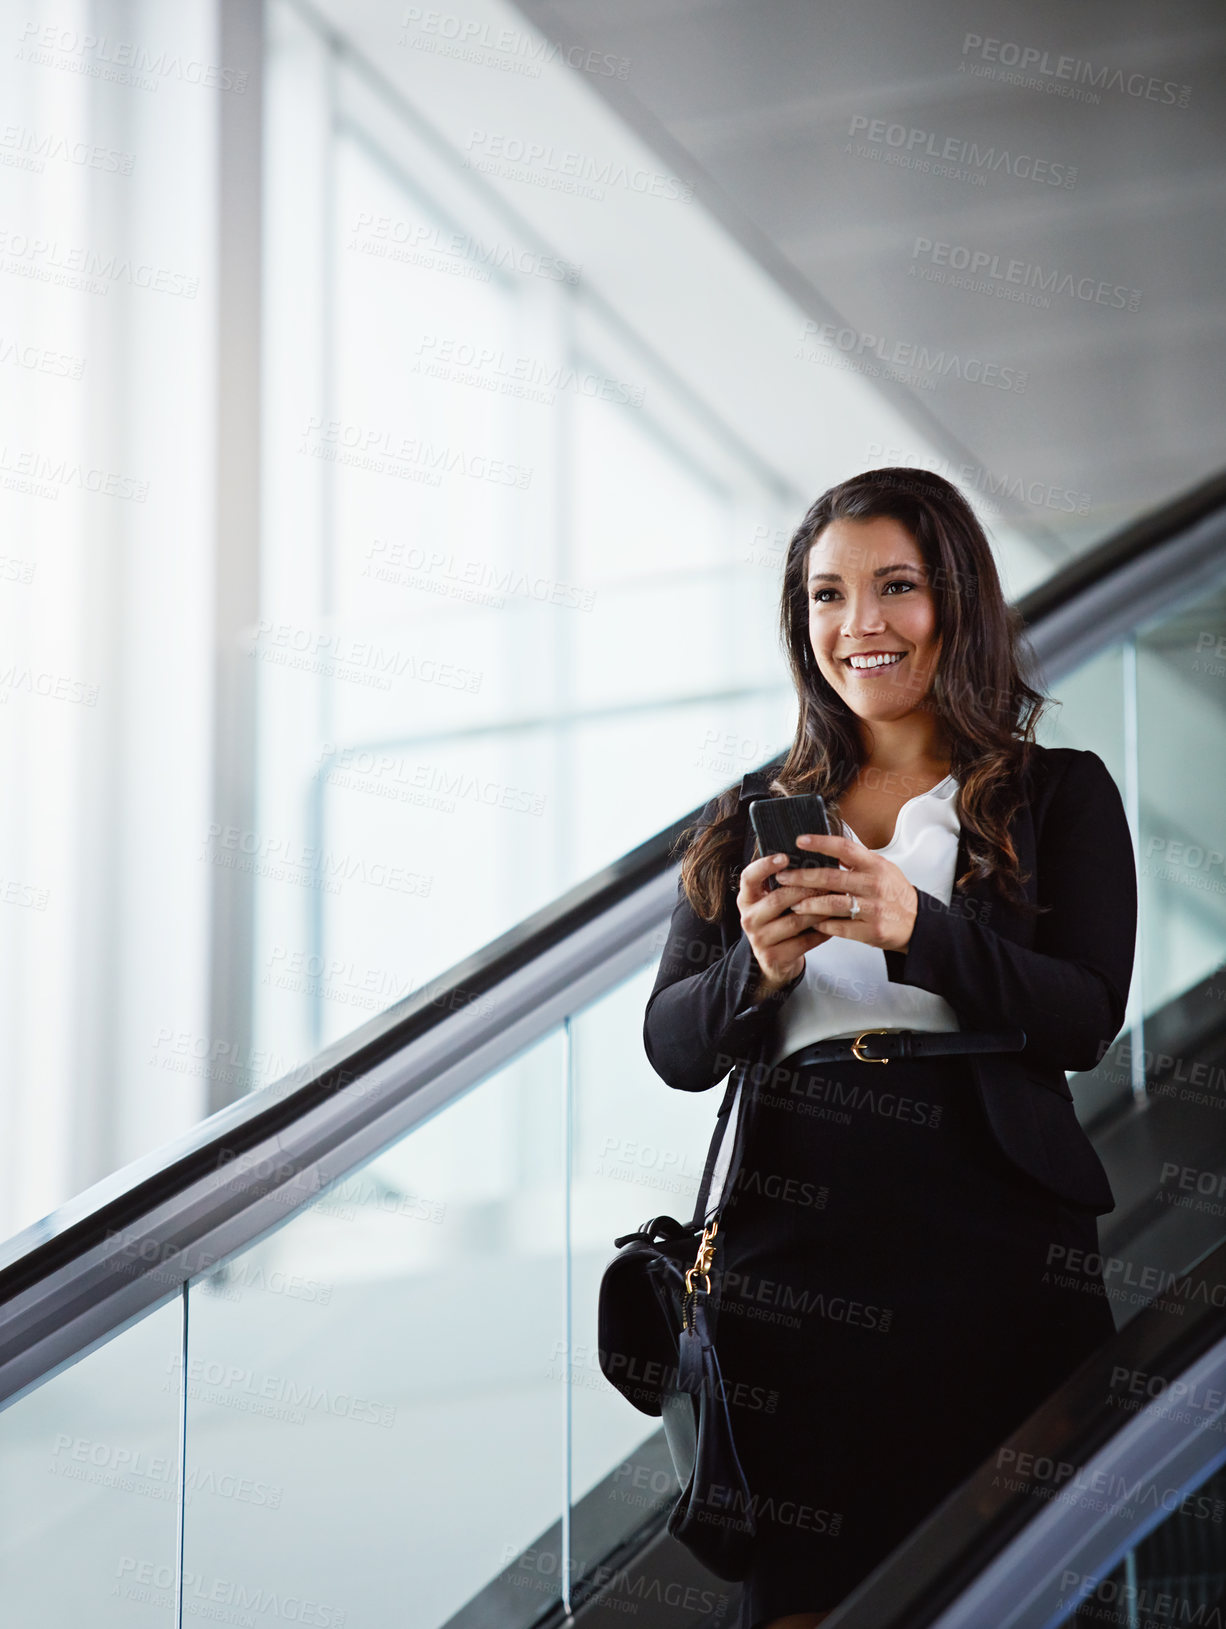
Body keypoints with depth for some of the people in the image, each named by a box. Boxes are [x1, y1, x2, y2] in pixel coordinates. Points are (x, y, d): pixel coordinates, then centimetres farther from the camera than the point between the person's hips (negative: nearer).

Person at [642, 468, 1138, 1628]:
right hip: (793, 1247, 2)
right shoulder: (755, 816, 17)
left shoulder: (1060, 795, 9)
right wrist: (760, 968, -10)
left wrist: (919, 929, -18)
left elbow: (1088, 1021, -3)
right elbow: (673, 1046, 12)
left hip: (991, 1239, -2)